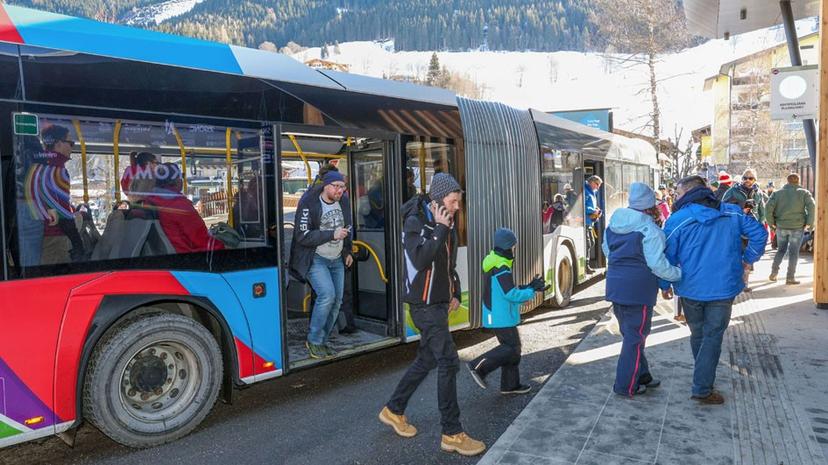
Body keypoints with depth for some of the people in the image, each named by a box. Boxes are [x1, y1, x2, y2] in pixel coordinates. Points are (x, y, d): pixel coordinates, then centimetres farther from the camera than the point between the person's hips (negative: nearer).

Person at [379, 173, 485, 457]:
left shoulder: (446, 223, 11)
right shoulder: (415, 221, -13)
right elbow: (420, 260, -27)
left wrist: (455, 294, 12)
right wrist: (440, 229, -24)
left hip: (439, 301, 9)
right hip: (424, 303, -9)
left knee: (427, 359, 16)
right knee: (449, 362, -9)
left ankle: (394, 410, 31)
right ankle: (452, 434, 1)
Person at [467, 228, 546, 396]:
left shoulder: (493, 263, 11)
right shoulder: (501, 269, -22)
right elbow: (512, 295, -24)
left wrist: (529, 287, 8)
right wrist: (532, 291, -10)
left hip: (497, 315, 10)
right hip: (501, 318, -10)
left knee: (512, 347, 15)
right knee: (512, 347, -5)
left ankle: (510, 384, 22)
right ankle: (478, 366, -5)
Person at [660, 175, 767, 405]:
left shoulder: (677, 220, -8)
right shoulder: (732, 213, -1)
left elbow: (667, 255, -5)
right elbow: (759, 233, 1)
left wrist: (665, 285, 7)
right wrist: (748, 259, 12)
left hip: (690, 289, 0)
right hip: (723, 287, 0)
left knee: (697, 334, 19)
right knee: (713, 337, 5)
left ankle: (704, 378, 33)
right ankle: (702, 389, 2)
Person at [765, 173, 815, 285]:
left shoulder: (778, 193, 4)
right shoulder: (804, 193, 0)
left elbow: (769, 207, -7)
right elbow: (811, 207, -12)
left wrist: (771, 223, 1)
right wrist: (809, 224, -6)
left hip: (781, 226, 2)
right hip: (797, 226, -2)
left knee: (781, 249, 18)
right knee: (794, 252, 4)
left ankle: (773, 272, 12)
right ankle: (790, 277, 4)